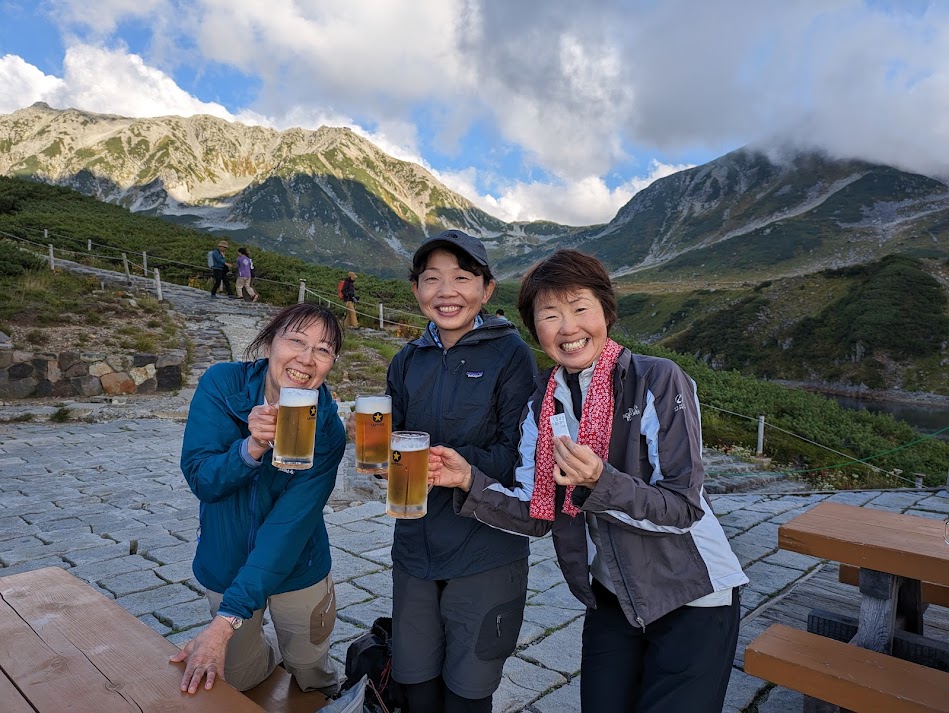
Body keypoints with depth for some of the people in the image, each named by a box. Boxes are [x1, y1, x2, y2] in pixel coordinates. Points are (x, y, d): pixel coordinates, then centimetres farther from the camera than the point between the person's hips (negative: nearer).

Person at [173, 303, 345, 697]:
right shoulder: (222, 384, -19)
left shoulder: (327, 431, -24)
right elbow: (200, 479, -20)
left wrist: (225, 623, -33)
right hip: (226, 562, 2)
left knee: (312, 677, 18)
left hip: (296, 570, -1)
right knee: (237, 681, 19)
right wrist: (252, 447, -41)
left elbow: (288, 528, -28)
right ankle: (264, 654, 51)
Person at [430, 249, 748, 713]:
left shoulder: (659, 382, -20)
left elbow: (683, 508, -21)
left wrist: (599, 481, -37)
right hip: (611, 599, 5)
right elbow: (538, 515, -3)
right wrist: (469, 481, -17)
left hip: (691, 600, -4)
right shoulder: (542, 406, -2)